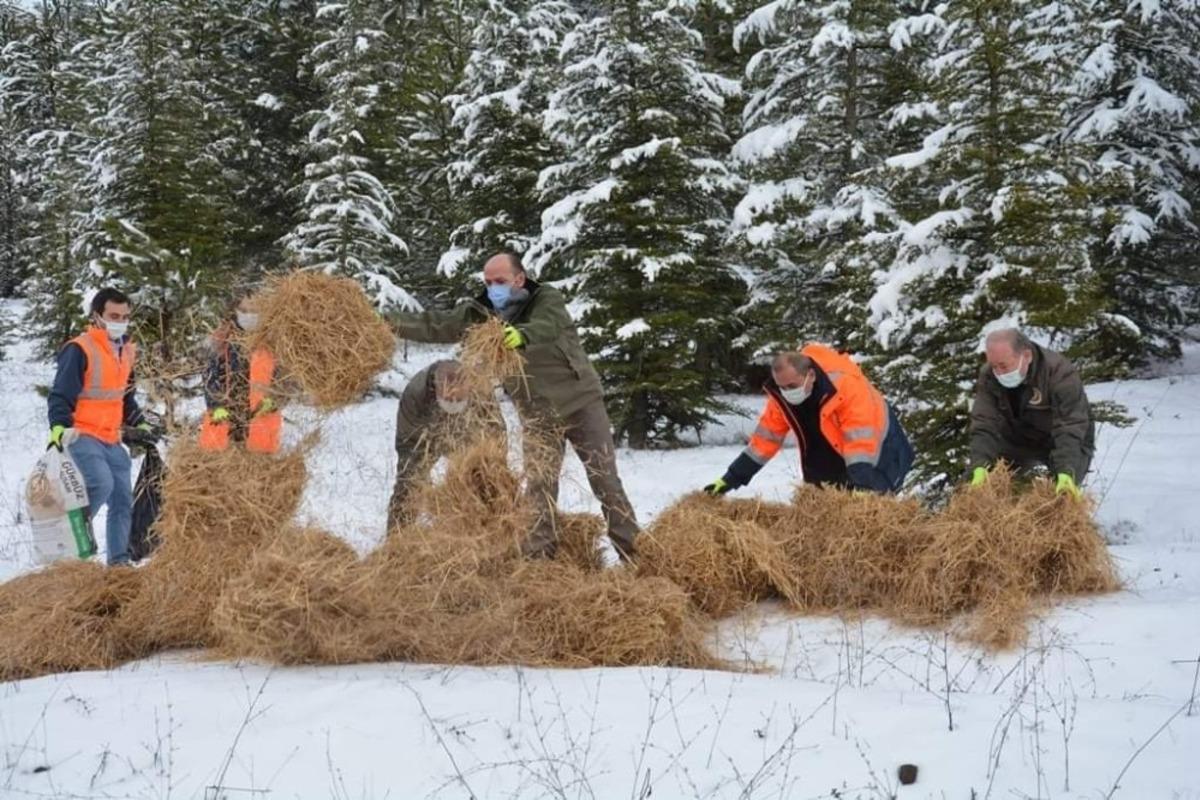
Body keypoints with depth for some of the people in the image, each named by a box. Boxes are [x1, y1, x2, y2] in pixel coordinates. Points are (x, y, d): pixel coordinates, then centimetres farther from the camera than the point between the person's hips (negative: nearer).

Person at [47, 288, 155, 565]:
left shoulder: (126, 350, 13)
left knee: (123, 498, 5)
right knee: (101, 483, -27)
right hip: (82, 436, -8)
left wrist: (139, 424, 21)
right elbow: (61, 394, -15)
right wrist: (59, 427, -28)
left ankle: (119, 559, 12)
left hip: (112, 440, 8)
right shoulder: (79, 350, -12)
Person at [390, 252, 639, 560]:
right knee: (539, 487, -2)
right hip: (538, 415, 3)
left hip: (582, 402, -3)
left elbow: (548, 325, -34)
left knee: (606, 482, 1)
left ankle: (635, 554, 7)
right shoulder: (480, 314, 0)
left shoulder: (546, 299, -12)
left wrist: (523, 334, -56)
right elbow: (434, 325, -1)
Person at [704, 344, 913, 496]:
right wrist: (732, 478, -12)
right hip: (832, 457, 6)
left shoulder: (847, 386, -36)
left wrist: (860, 485, -50)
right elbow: (766, 437, -9)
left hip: (877, 451, -6)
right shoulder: (782, 395, -17)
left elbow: (860, 442, -41)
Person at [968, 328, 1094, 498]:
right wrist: (980, 467, -41)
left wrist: (1066, 472, -51)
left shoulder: (1060, 373, -32)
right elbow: (984, 426, -26)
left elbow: (1069, 430, -38)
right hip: (1018, 441, 4)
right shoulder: (989, 376, -19)